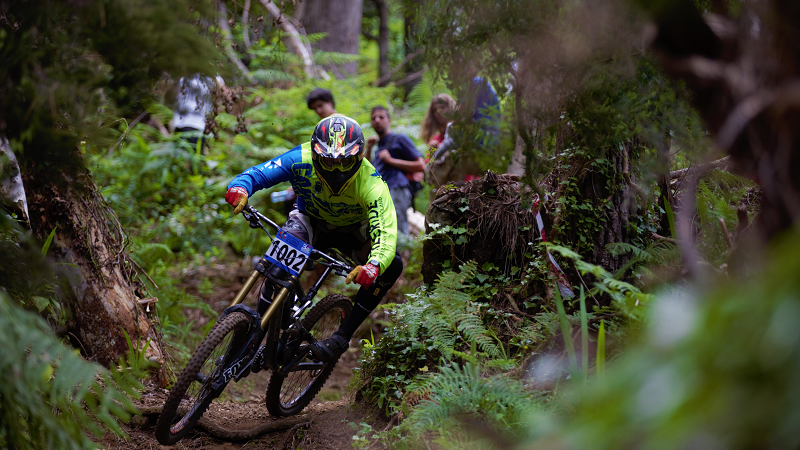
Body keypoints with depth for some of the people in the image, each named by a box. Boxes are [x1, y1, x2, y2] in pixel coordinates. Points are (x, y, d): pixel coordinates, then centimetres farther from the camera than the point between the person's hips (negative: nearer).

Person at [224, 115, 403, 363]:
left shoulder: (371, 184, -34)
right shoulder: (301, 160, -30)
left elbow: (386, 232, -44)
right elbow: (259, 173, -31)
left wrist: (374, 266, -66)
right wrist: (240, 187, -57)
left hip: (353, 230, 0)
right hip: (312, 222, 0)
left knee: (392, 265, -27)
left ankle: (343, 336, -20)